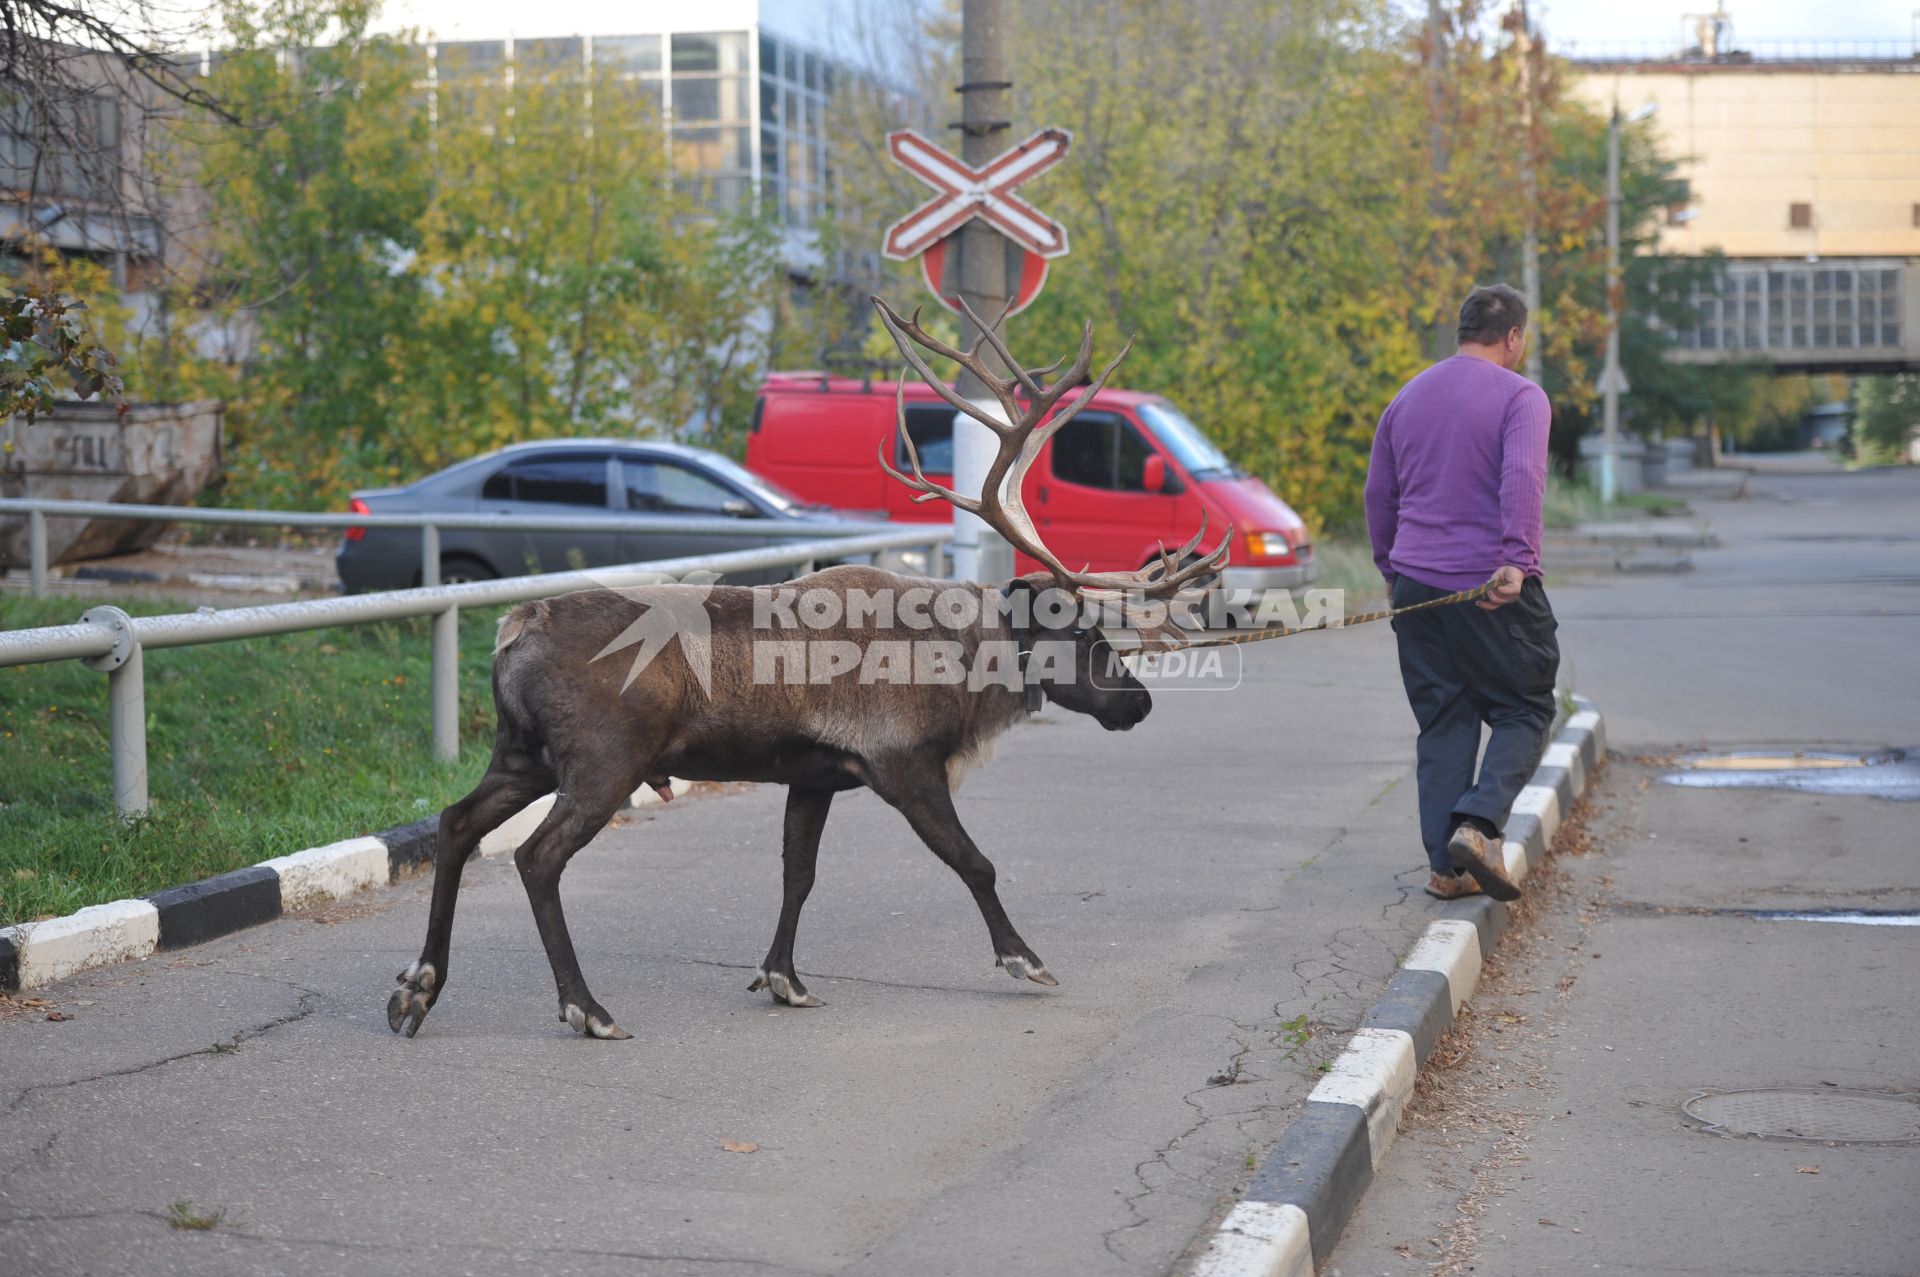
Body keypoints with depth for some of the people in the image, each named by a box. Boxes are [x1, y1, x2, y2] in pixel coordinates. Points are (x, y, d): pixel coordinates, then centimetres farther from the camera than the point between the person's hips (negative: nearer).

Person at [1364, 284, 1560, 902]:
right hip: (1495, 588, -5)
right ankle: (1478, 822, -14)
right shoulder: (1520, 396, -4)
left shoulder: (1407, 398, 16)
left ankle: (1446, 866, 5)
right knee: (1525, 710, 6)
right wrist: (1516, 563, -25)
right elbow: (1522, 479, -20)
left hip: (1416, 587, 5)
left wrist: (1391, 570, 30)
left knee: (1442, 723, 9)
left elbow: (1378, 493, 21)